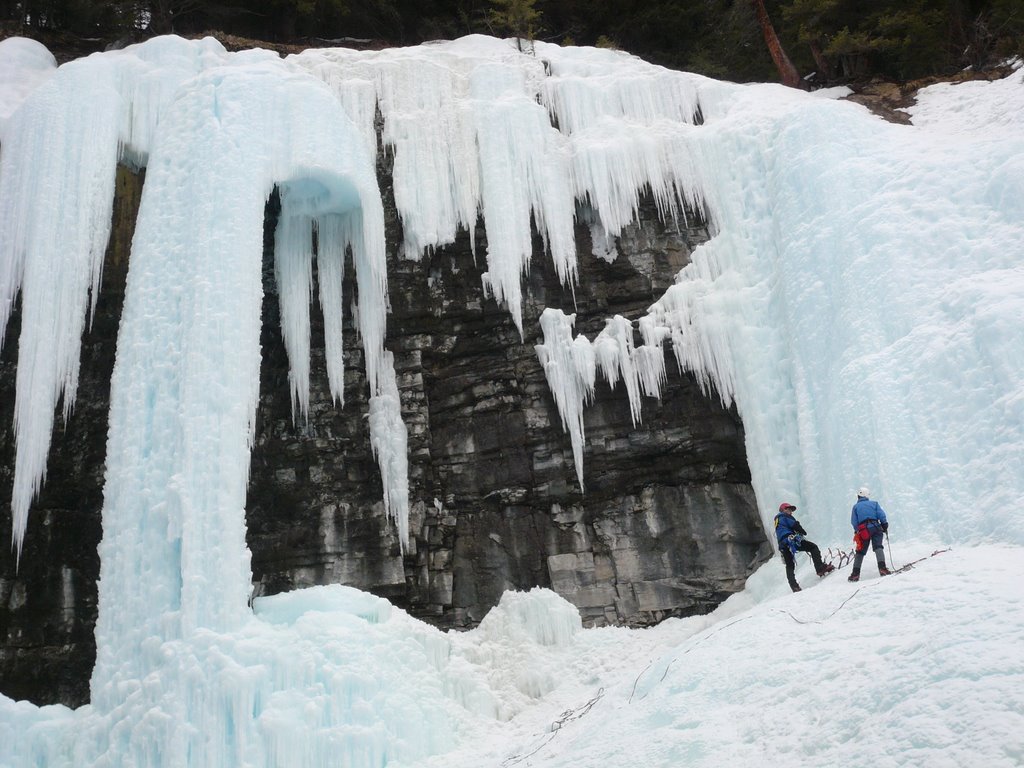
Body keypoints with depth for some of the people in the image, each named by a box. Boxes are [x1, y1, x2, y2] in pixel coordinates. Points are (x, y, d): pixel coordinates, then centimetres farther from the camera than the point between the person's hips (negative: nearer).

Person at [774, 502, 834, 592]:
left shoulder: (777, 520, 32)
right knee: (813, 547, -3)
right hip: (791, 540, -8)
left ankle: (794, 586, -3)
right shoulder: (785, 516, 7)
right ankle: (820, 568, -17)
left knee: (789, 566, 7)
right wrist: (803, 532, 11)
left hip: (782, 546, 8)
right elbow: (794, 525, -7)